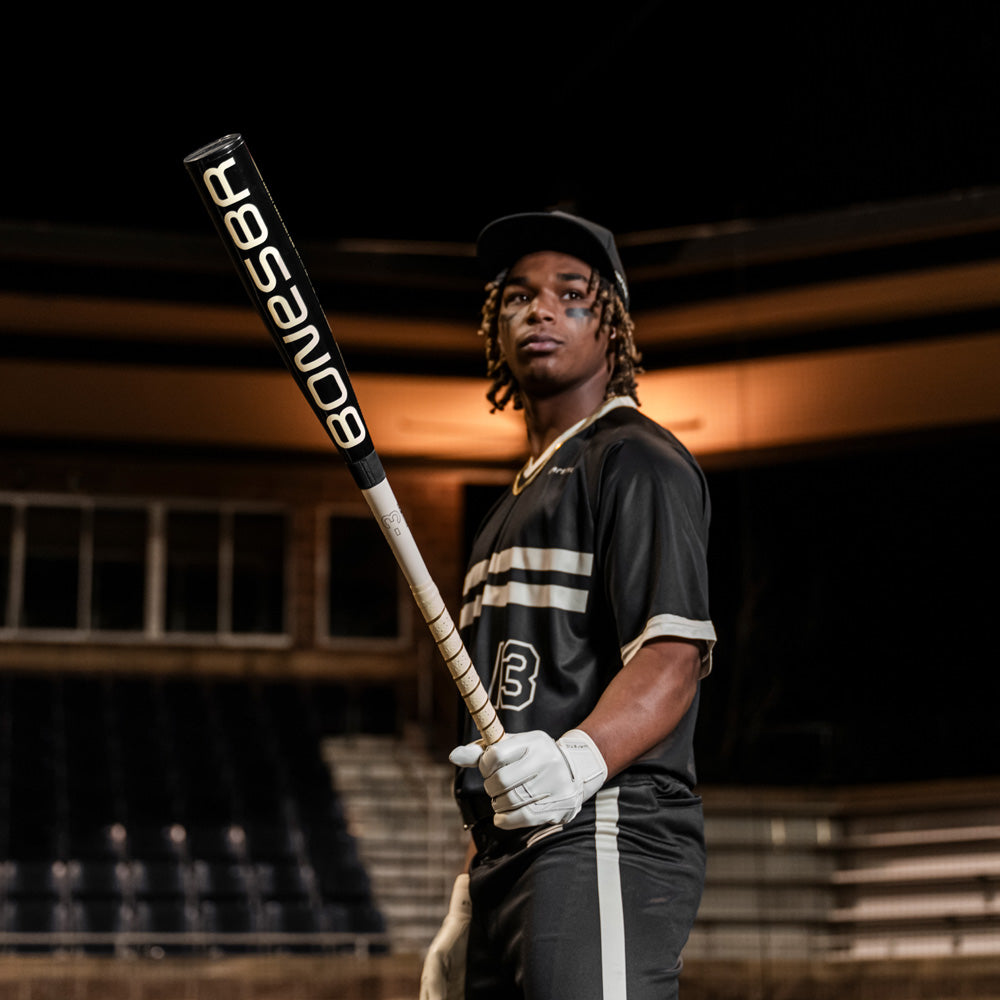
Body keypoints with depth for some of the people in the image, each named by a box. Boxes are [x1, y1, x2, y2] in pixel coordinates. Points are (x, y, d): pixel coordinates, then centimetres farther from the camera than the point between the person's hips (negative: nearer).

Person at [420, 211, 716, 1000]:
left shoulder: (637, 459, -1)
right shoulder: (521, 497, 26)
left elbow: (675, 654, -16)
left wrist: (580, 758, -35)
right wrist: (465, 915, 23)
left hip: (608, 840, -9)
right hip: (507, 861, 9)